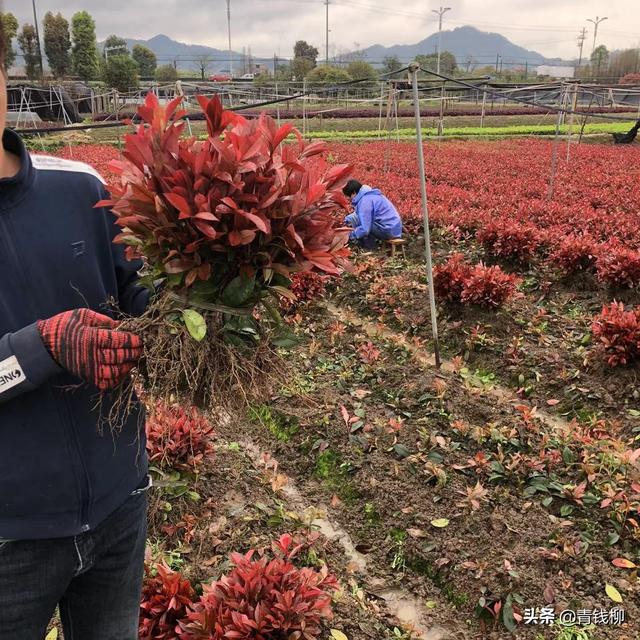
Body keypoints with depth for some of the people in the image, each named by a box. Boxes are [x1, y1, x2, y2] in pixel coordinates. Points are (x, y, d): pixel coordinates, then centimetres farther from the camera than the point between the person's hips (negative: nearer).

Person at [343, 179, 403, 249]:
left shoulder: (365, 200, -16)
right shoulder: (370, 195, 14)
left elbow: (365, 229, -22)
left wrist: (351, 235, -8)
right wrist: (347, 219, 15)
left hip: (387, 230, -10)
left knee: (353, 218, -11)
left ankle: (369, 243, -2)